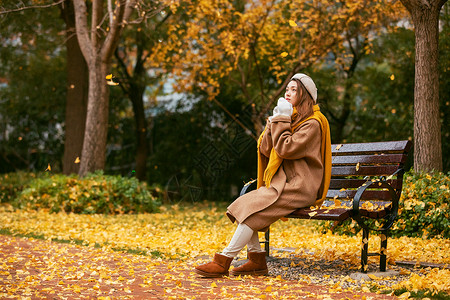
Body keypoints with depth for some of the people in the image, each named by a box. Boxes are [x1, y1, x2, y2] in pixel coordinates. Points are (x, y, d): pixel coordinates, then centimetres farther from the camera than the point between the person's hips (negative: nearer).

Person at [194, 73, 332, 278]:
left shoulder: (313, 123, -8)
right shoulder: (291, 119, 19)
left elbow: (286, 149, -20)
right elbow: (265, 150, 9)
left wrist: (282, 120, -11)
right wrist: (274, 121, -1)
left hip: (299, 188, -9)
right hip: (282, 184, 9)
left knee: (252, 209, -23)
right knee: (242, 205, -10)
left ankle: (223, 261, -21)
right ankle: (257, 260, -9)